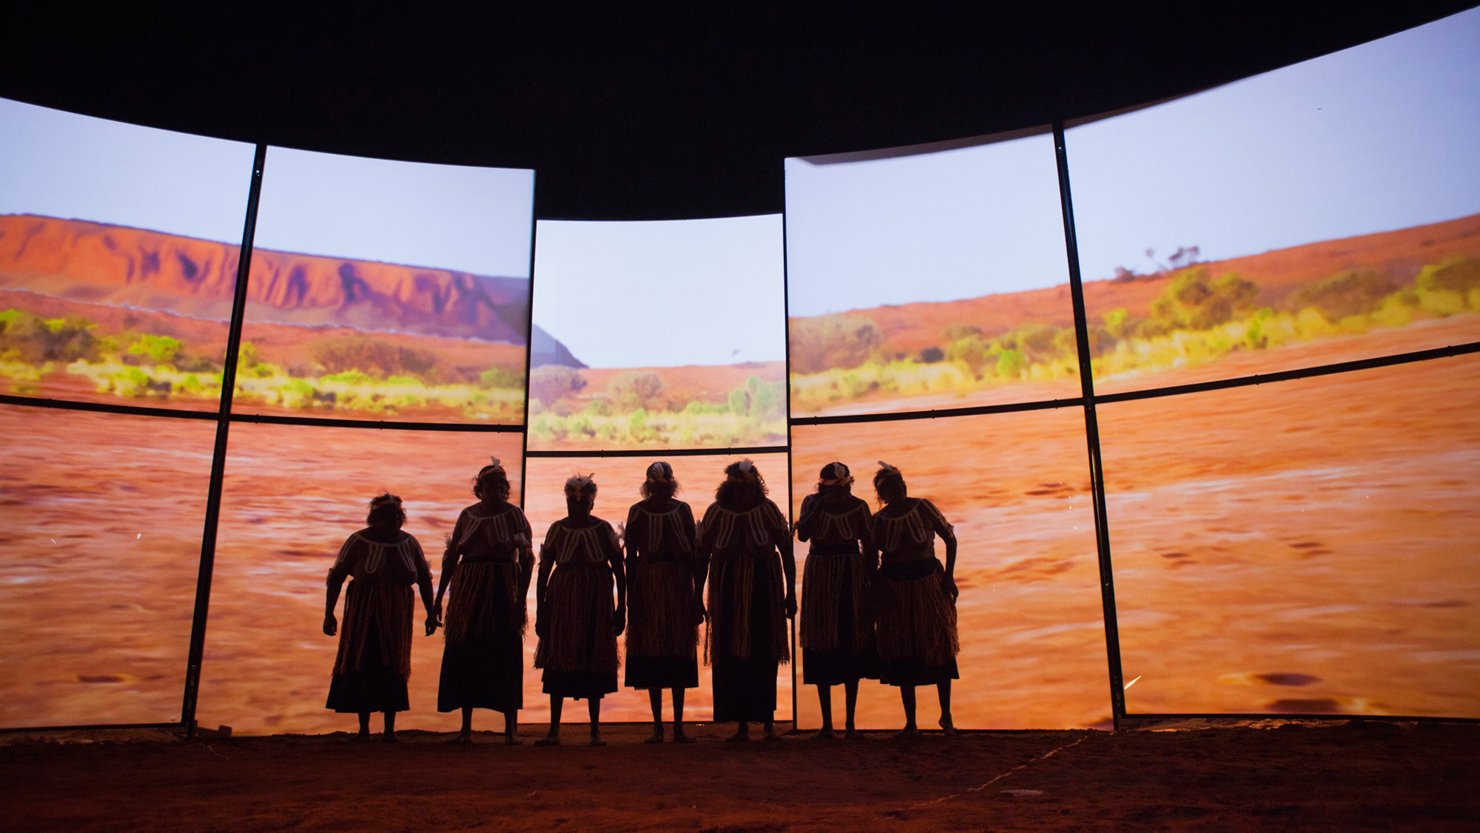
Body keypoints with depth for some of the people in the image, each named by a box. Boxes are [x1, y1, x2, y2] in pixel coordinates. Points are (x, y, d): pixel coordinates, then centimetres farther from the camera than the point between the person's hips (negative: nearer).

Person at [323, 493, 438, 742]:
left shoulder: (409, 543, -1)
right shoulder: (358, 542, -10)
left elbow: (424, 578, 7)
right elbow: (336, 577, -6)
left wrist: (431, 614, 5)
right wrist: (328, 614, -11)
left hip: (396, 616, 2)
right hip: (363, 614, -2)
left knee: (392, 669, 4)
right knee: (360, 667, -1)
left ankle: (390, 729, 11)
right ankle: (364, 728, 11)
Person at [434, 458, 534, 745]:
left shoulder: (513, 514, -1)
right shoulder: (467, 515, 9)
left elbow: (527, 560, -5)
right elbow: (451, 557, 12)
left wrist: (521, 599, -12)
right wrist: (439, 596, 10)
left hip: (503, 591, -3)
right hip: (468, 592, 4)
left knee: (505, 656, -2)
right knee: (465, 657, 3)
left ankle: (511, 727, 6)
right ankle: (466, 727, 13)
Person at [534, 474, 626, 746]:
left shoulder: (603, 529, 0)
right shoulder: (557, 529, 4)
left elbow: (619, 570, 2)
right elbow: (544, 571, 5)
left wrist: (621, 608, -2)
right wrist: (540, 610, 1)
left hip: (596, 601, -1)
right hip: (562, 600, 1)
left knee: (594, 664, 2)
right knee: (558, 664, 2)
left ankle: (595, 730, 10)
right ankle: (554, 730, 9)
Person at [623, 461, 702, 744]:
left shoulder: (682, 509, 4)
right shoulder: (637, 511, 1)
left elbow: (694, 551, 5)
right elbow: (631, 556, 1)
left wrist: (697, 591, 2)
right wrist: (631, 596, -4)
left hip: (679, 585, 1)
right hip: (649, 584, -1)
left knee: (680, 655, 3)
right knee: (652, 652, 2)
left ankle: (679, 725, 10)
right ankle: (657, 725, 10)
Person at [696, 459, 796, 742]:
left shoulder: (768, 510, -7)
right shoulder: (715, 513, -4)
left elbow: (787, 553, -2)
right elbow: (703, 556, 3)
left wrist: (791, 594, -3)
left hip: (763, 594, -1)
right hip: (728, 596, 1)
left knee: (764, 658, 1)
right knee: (731, 659, 1)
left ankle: (768, 721, 11)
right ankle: (742, 724, 9)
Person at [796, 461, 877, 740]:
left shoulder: (859, 506, 0)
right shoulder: (812, 502, -2)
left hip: (852, 579, 0)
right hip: (820, 579, 0)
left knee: (852, 648, 3)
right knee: (822, 647, 3)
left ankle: (850, 722, 9)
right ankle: (826, 722, 8)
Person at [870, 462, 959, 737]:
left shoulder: (923, 507, -5)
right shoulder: (879, 519, -1)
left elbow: (950, 538, 0)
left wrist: (949, 576, -6)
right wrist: (876, 591, 0)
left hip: (928, 583, -1)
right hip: (895, 589, 1)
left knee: (939, 648, 1)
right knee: (903, 655, 6)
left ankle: (946, 716, 17)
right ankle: (910, 722, 16)